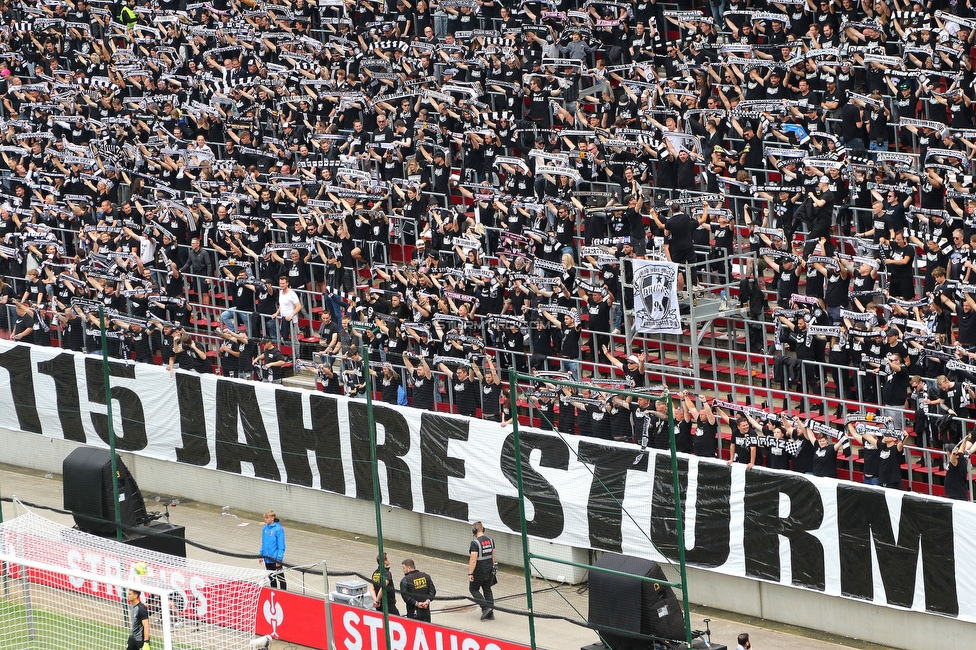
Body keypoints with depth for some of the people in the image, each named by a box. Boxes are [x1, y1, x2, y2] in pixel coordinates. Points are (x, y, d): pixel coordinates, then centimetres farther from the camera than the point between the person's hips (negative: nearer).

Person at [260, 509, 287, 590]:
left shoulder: (278, 529, -17)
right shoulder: (265, 528, 4)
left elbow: (281, 546, -17)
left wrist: (279, 558, -19)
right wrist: (262, 555, 13)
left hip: (276, 559, -7)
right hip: (267, 559, 7)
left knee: (280, 578, 4)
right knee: (271, 578, 18)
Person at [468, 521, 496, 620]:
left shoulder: (475, 543, -21)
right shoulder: (490, 540, 2)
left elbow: (473, 560, -23)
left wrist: (470, 573, -17)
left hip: (479, 571, -7)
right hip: (489, 570, 7)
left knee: (473, 589, 11)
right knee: (487, 590, 16)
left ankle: (485, 607, -3)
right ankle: (491, 613, 14)